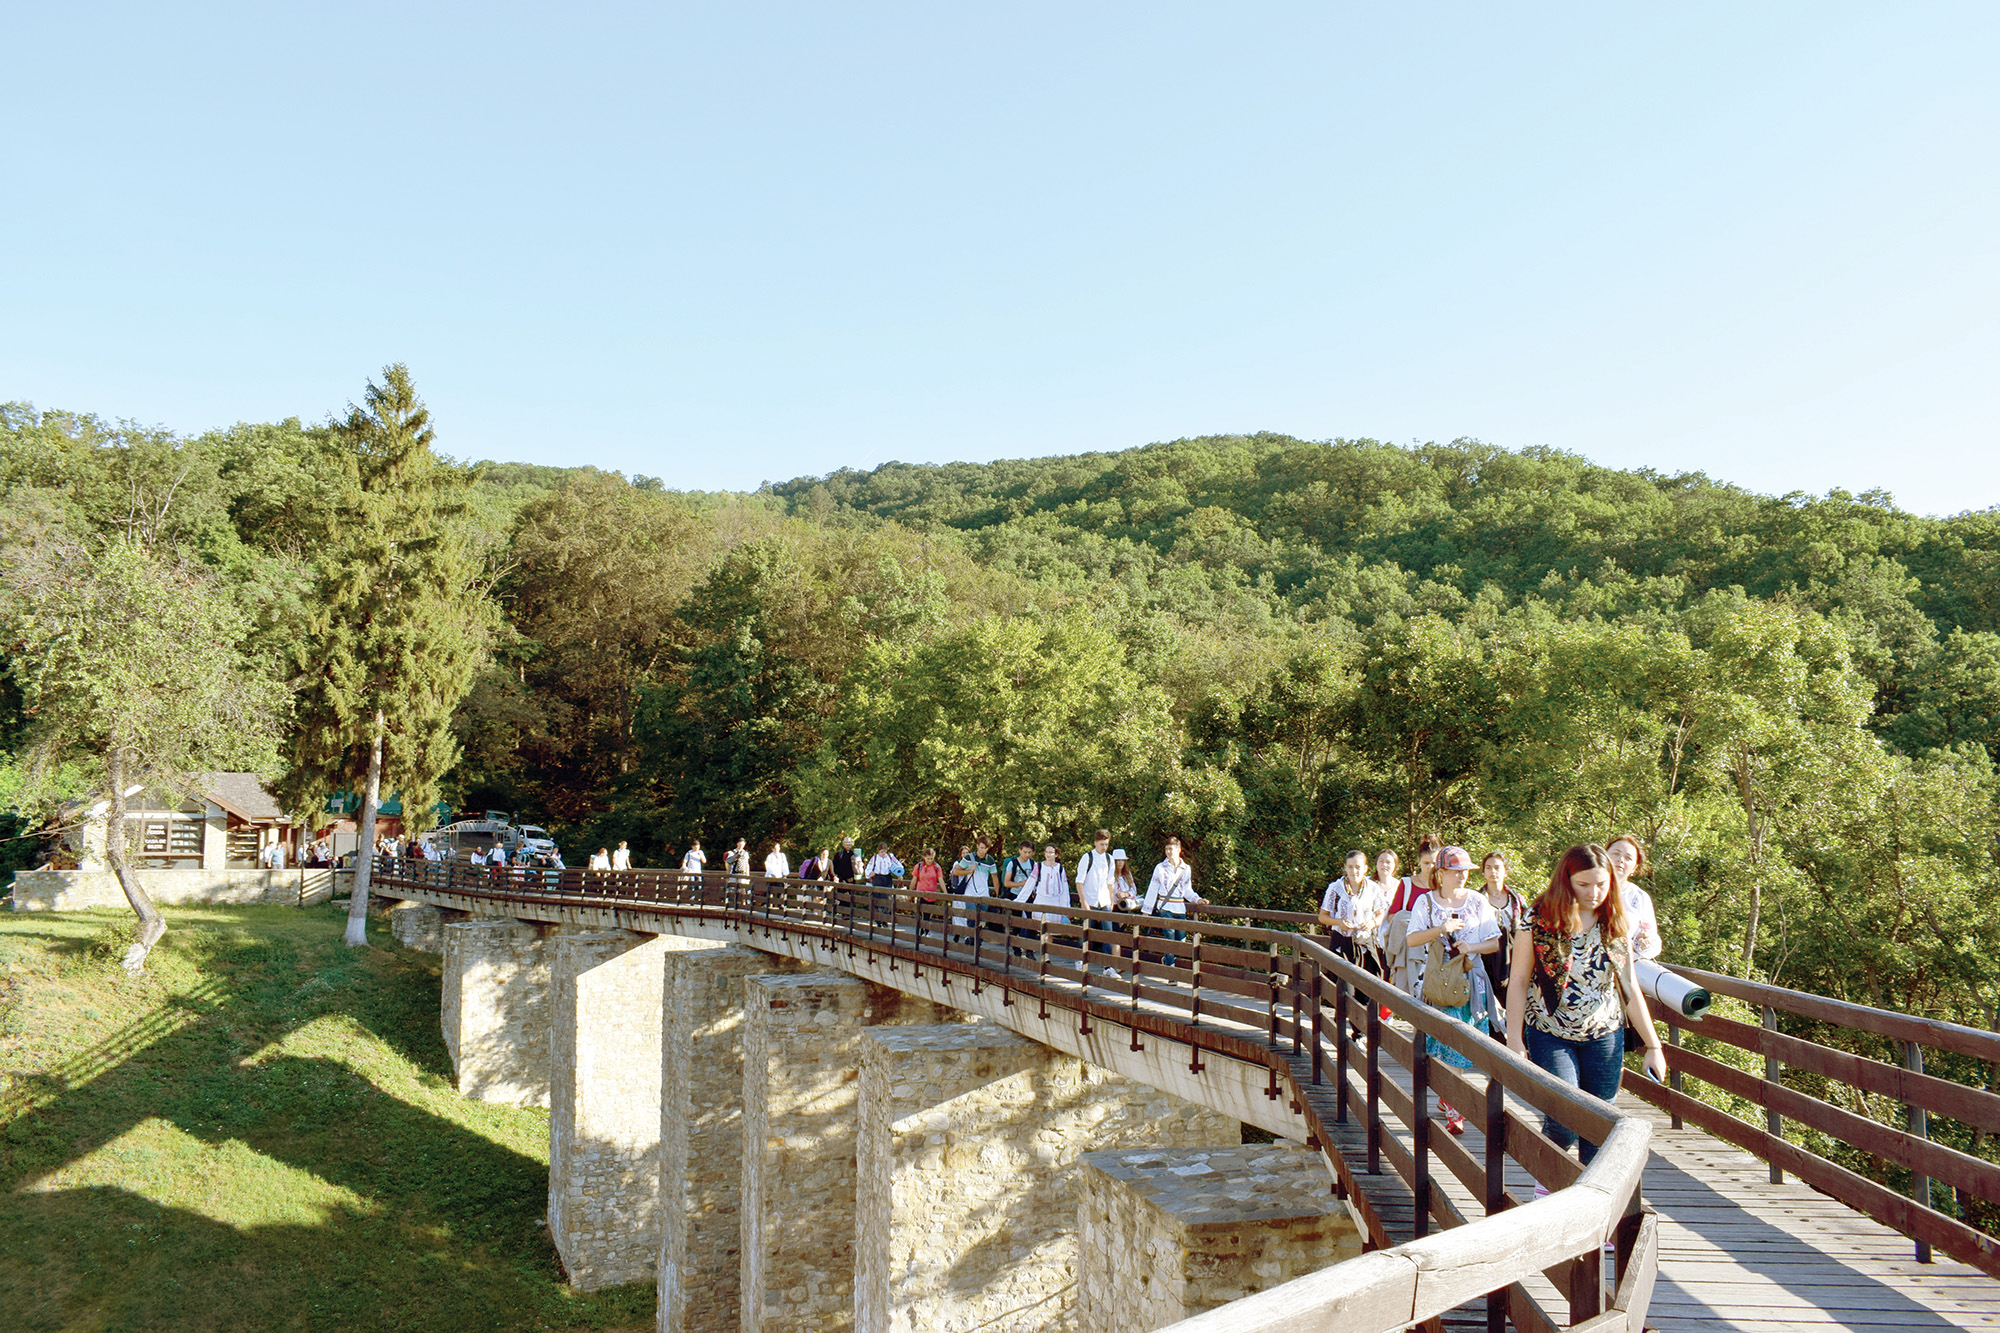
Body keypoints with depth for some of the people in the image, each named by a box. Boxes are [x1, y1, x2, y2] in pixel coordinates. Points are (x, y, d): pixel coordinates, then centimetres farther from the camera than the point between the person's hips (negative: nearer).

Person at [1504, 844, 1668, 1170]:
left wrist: (1653, 1046, 9)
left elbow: (1629, 987, 9)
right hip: (1550, 1036, -3)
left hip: (1605, 1036, 3)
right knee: (1564, 1121, -10)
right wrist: (1514, 1041, -9)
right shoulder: (1539, 921, -8)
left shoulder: (1617, 926, 2)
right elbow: (1518, 981, -4)